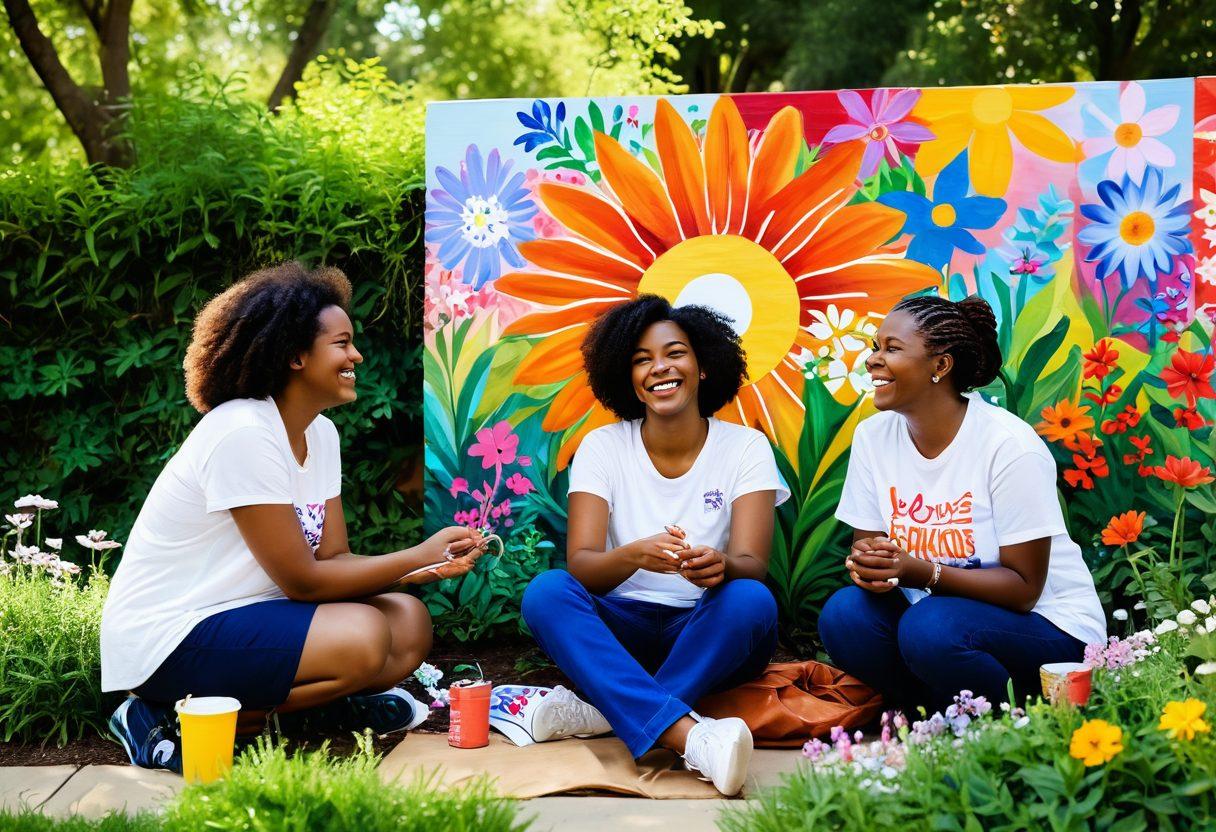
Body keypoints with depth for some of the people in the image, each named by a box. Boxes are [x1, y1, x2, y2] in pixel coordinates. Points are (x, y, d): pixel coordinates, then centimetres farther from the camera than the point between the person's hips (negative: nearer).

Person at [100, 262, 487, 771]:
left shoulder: (321, 433, 6)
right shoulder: (243, 434, -21)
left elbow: (333, 558, 3)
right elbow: (302, 580, -19)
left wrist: (423, 570, -13)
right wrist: (418, 555, -16)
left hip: (242, 612, 9)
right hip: (166, 636, -8)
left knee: (410, 623, -5)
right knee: (363, 637, -26)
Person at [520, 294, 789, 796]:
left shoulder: (745, 448, -3)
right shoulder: (602, 446, -2)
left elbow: (752, 563, -15)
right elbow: (581, 563, -14)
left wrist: (720, 566, -40)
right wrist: (634, 555, -37)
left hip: (709, 636, -1)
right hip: (623, 631, 1)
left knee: (751, 601, -33)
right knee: (546, 591, -30)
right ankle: (692, 737, -46)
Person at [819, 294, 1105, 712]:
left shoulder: (1009, 445, -19)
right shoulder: (872, 435, -3)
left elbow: (1023, 587, -17)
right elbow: (867, 542, 2)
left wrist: (920, 572, -31)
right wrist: (867, 564, -23)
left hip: (1050, 627, -5)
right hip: (935, 609, 5)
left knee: (930, 627, -33)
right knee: (844, 613, -23)